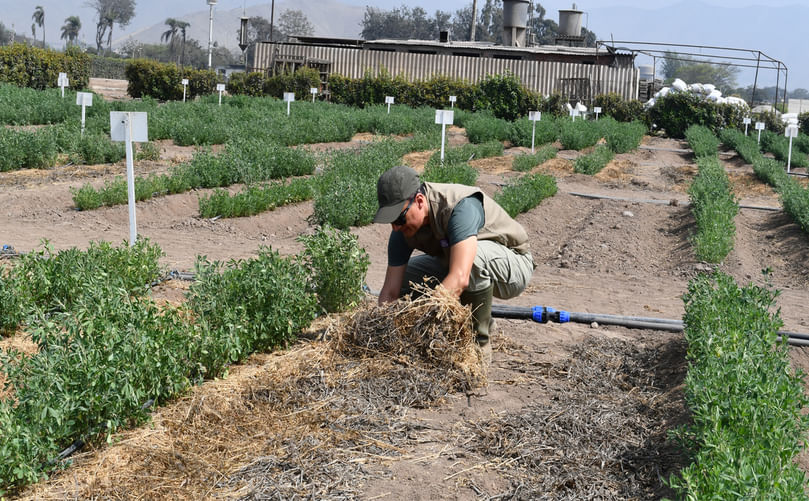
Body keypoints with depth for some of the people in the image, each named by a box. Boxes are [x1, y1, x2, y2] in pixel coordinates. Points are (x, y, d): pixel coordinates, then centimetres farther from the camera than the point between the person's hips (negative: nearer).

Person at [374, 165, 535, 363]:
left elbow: (459, 279, -46)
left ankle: (479, 343, -18)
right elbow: (390, 291, -13)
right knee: (402, 277, -4)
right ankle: (484, 323, 7)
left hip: (513, 266, -7)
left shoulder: (462, 206, -35)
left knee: (475, 254, -39)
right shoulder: (403, 229, -14)